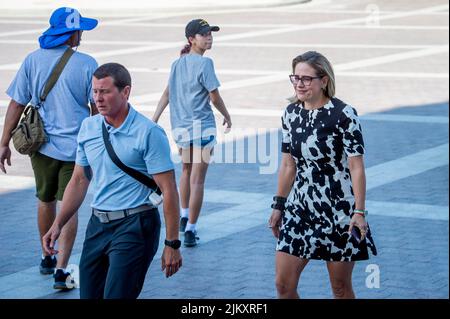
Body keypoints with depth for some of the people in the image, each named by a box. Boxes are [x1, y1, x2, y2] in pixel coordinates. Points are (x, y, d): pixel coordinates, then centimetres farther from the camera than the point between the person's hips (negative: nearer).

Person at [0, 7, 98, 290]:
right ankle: (61, 270, -6)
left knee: (46, 200, 20)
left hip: (42, 144, 3)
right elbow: (98, 107, -4)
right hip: (77, 146, -3)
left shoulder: (33, 60, -2)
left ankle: (47, 259, 35)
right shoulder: (86, 64, -9)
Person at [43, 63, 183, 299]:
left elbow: (168, 190, -12)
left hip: (134, 226, -7)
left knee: (116, 295, -14)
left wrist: (172, 244, -14)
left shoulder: (148, 133, -11)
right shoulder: (88, 127, 8)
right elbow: (79, 180, 18)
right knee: (89, 295, 9)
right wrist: (58, 225, 11)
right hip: (98, 224, 7)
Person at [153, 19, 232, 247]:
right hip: (201, 125, -7)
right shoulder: (204, 63, -14)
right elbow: (214, 97, -12)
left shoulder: (177, 63, 9)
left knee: (187, 171, 28)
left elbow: (167, 93, 12)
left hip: (180, 125, 8)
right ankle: (190, 230, -5)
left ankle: (184, 217, 41)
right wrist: (227, 116, 4)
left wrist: (154, 120, 14)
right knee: (197, 179, -3)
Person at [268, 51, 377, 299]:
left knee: (341, 288, 6)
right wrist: (278, 206, 15)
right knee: (283, 285, 1)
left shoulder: (343, 115, -12)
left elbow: (356, 167, -13)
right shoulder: (291, 114, 5)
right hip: (300, 207, 5)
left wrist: (359, 212, -17)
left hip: (338, 209, -5)